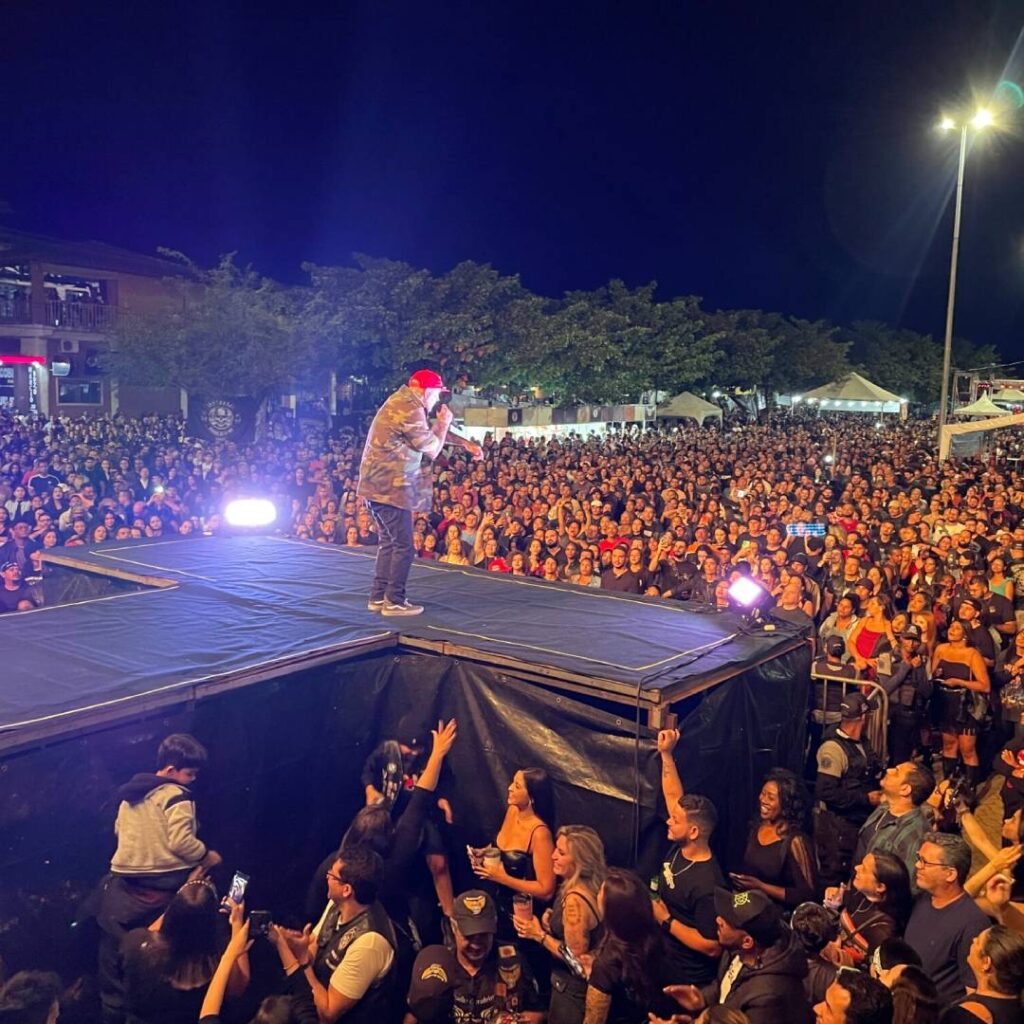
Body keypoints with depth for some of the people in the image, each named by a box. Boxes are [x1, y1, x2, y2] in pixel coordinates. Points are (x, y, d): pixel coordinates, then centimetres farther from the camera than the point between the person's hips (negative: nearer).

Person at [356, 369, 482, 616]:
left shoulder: (404, 401, 14)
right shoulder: (410, 409, -18)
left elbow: (428, 433, 25)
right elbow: (432, 450, -10)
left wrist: (466, 443, 21)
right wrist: (444, 422, 5)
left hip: (378, 484, 10)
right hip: (390, 487, -10)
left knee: (389, 542, 17)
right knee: (403, 545, -2)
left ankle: (378, 597, 21)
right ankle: (394, 601, 4)